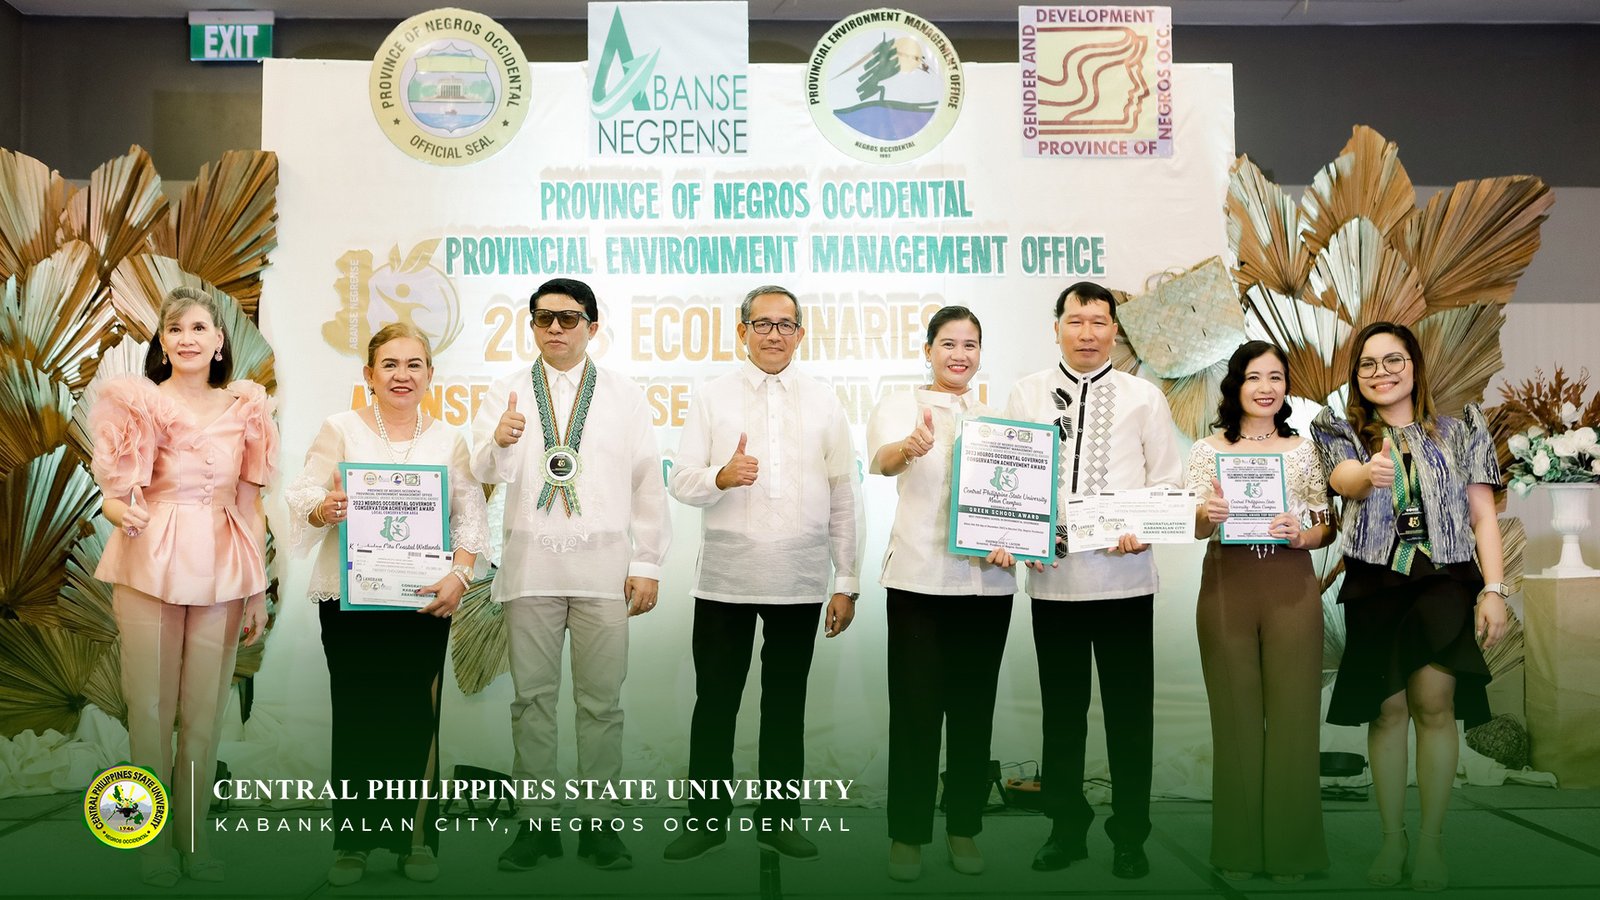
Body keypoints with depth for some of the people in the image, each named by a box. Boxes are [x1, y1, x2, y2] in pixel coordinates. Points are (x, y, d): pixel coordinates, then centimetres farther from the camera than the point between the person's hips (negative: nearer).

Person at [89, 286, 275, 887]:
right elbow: (114, 494, 4)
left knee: (206, 708, 5)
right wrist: (121, 513, -20)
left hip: (221, 572, 2)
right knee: (151, 706, 3)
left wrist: (259, 590, 6)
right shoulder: (138, 402, 2)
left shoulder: (245, 408, 8)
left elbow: (250, 503, 9)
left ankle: (194, 833, 19)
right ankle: (153, 839, 17)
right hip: (150, 567, -1)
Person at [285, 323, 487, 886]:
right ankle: (352, 840, 16)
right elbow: (304, 503, -1)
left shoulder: (448, 439, 9)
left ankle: (416, 837, 16)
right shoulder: (340, 429, 4)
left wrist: (459, 574, -12)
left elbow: (469, 517, 4)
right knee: (356, 714, 2)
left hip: (424, 600, 1)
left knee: (418, 716, 3)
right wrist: (324, 510, -23)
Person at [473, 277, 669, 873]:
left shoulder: (624, 396, 8)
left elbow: (647, 484, 6)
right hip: (530, 564, 1)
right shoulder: (507, 394, 8)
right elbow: (488, 472, -8)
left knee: (601, 701, 3)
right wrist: (499, 443, -31)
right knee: (532, 698, 5)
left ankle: (600, 823, 12)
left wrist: (647, 565, 0)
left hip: (603, 569, 0)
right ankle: (539, 823, 15)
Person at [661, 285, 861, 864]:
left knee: (786, 704, 11)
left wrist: (847, 582, 4)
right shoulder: (711, 398, 4)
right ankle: (707, 818, 19)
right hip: (725, 577, -1)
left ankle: (780, 818, 23)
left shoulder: (824, 404, 7)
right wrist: (722, 477, -24)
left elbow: (843, 499, 7)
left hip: (801, 580, 1)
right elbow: (681, 481, -2)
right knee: (715, 701, 6)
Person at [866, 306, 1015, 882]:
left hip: (987, 580, 4)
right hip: (920, 579, -4)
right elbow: (882, 460, -21)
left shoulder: (996, 418, 14)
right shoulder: (900, 405, 0)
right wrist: (909, 447, -45)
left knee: (974, 708, 10)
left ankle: (964, 827, 22)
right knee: (916, 709, 0)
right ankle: (908, 833, 12)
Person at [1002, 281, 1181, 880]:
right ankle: (1066, 827, 24)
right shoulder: (1028, 394, 8)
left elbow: (1169, 480, 5)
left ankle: (1130, 836, 18)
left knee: (1129, 711, 4)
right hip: (1051, 577, 1)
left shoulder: (1144, 398, 7)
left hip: (1124, 575, -1)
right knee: (1061, 708, 11)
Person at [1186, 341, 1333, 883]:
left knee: (1292, 715, 1)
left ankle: (1289, 847, 14)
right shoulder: (1208, 451, 6)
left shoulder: (1305, 450, 9)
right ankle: (1237, 847, 16)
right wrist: (1207, 515, -22)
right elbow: (1195, 529, 0)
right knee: (1235, 716, 4)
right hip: (1226, 587, 0)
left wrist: (1302, 534, -14)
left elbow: (1328, 528, 8)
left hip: (1291, 588, 1)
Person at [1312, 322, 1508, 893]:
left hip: (1445, 579, 0)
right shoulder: (1344, 434, 9)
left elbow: (1483, 515, 7)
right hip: (1376, 585, 0)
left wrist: (1494, 590, -2)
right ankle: (1392, 840, 7)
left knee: (1434, 704, -11)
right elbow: (1345, 480, -14)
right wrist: (1369, 475, -38)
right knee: (1388, 708, -1)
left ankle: (1431, 842, -2)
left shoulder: (1459, 432, 11)